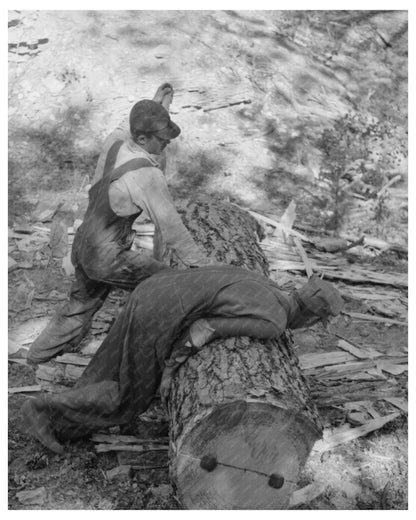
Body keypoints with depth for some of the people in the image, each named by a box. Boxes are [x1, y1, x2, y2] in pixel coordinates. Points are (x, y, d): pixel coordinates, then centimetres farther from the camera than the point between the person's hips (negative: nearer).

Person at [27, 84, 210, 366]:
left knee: (83, 302, 28)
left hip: (83, 245, 9)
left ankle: (41, 353, 45)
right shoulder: (148, 176, -27)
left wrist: (159, 105, 19)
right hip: (107, 258, -8)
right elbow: (170, 226, -22)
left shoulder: (115, 142, -4)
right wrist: (201, 263, -11)